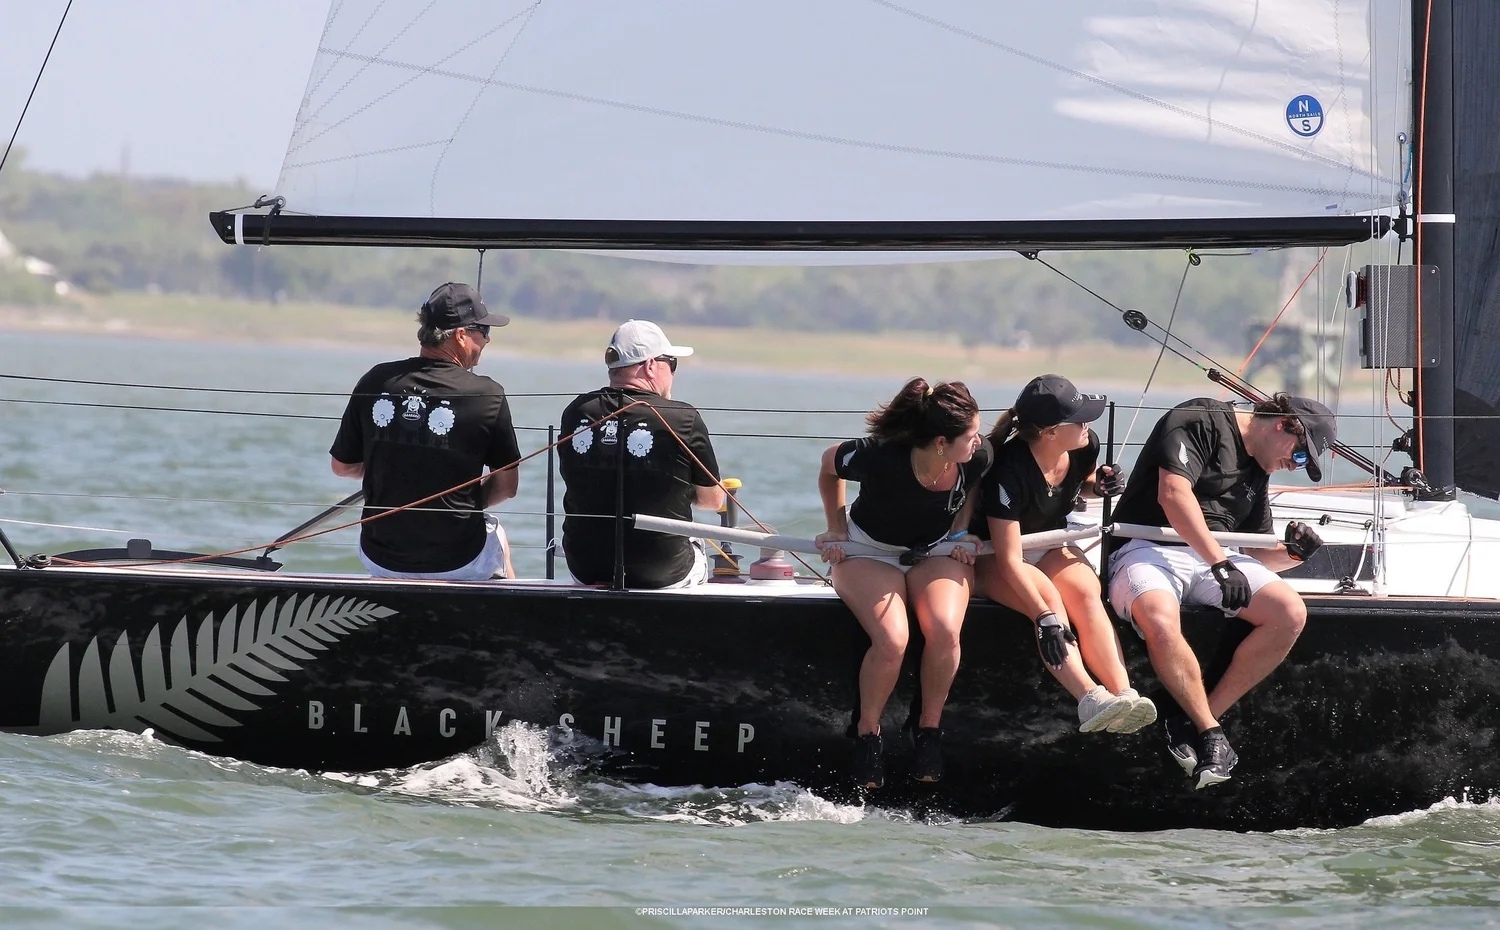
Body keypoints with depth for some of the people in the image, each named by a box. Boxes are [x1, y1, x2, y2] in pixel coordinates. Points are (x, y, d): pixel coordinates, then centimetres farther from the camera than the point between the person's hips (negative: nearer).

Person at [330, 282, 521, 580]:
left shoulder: (376, 382, -4)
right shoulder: (487, 396, -11)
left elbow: (342, 466, 7)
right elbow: (507, 486, -3)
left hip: (381, 564, 2)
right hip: (458, 564, -2)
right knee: (495, 532, 33)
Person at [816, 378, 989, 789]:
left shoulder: (978, 457, -19)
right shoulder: (880, 457, -30)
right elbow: (829, 465, -6)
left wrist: (962, 530, -4)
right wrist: (836, 530, -2)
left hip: (938, 552, 3)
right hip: (870, 552, -3)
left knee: (944, 630, -30)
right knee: (891, 640, -31)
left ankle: (929, 725, -7)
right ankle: (867, 732, -6)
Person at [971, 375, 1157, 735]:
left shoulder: (1085, 447, -12)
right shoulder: (1009, 471, -31)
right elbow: (1010, 560, -33)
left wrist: (1100, 485, -10)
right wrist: (1045, 617, -42)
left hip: (1051, 545, 5)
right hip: (994, 554, -5)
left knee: (1087, 594, -27)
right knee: (1049, 599, -34)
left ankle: (1123, 695, -45)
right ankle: (1092, 701, -50)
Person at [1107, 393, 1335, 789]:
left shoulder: (1256, 473, 24)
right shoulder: (1200, 422, -3)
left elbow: (1257, 554, 27)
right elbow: (1173, 494, -17)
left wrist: (1292, 551, 3)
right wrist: (1220, 562, -24)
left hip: (1217, 558, 8)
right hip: (1149, 549, -8)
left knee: (1290, 613, -18)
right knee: (1161, 622, -40)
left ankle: (1196, 719, -17)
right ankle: (1211, 732, -24)